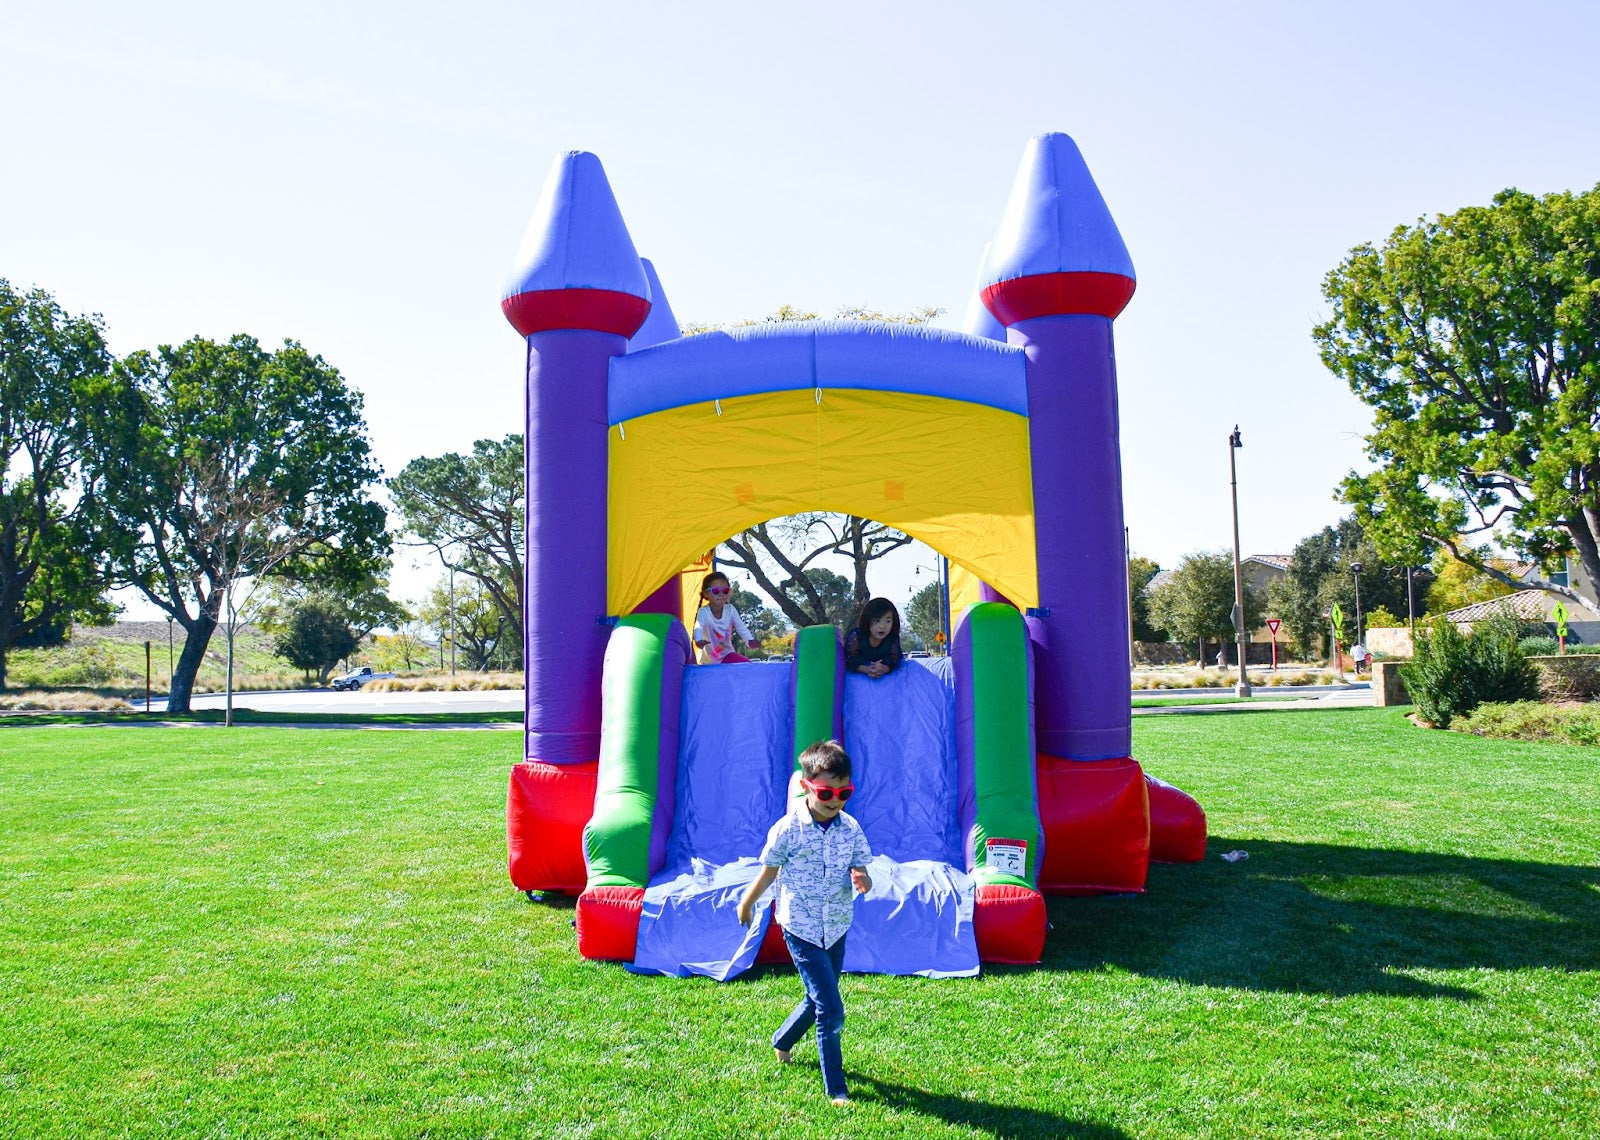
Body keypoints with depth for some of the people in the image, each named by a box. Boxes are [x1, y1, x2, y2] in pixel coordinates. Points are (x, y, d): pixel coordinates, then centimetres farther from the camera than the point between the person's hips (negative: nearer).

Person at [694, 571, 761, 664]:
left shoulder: (730, 609, -7)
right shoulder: (703, 612, -17)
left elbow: (741, 627, -14)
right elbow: (698, 628, -35)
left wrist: (750, 641, -35)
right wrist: (699, 640, -59)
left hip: (727, 655, 2)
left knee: (747, 664, -18)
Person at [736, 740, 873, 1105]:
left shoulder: (850, 829, -6)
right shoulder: (788, 829, -17)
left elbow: (860, 867, 1)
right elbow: (770, 869, -3)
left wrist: (863, 880, -23)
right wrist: (747, 903, 11)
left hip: (836, 928, 5)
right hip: (801, 929, -5)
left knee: (818, 999, 21)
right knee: (831, 1010, -9)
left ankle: (782, 1041, 49)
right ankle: (835, 1088, 7)